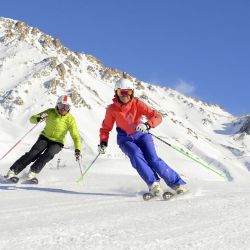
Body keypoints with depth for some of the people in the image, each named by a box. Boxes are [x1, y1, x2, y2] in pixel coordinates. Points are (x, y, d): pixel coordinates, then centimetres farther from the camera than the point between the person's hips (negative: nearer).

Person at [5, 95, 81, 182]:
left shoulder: (70, 119, -12)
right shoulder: (50, 112, -10)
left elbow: (75, 136, -11)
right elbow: (32, 119, -9)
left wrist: (77, 149, -26)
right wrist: (38, 119, -33)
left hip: (57, 143, 0)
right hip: (45, 137, 0)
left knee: (48, 155, -30)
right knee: (33, 154, -20)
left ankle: (33, 171, -22)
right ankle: (13, 171, -18)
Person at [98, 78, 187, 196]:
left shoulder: (137, 103, -13)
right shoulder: (112, 109, -8)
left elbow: (157, 117, -20)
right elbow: (106, 127, 5)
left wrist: (147, 125, -38)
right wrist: (103, 142, -9)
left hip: (141, 135, -1)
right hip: (125, 139, 1)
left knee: (153, 159, -19)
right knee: (136, 154, -30)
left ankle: (177, 183, -11)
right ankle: (153, 184, -28)